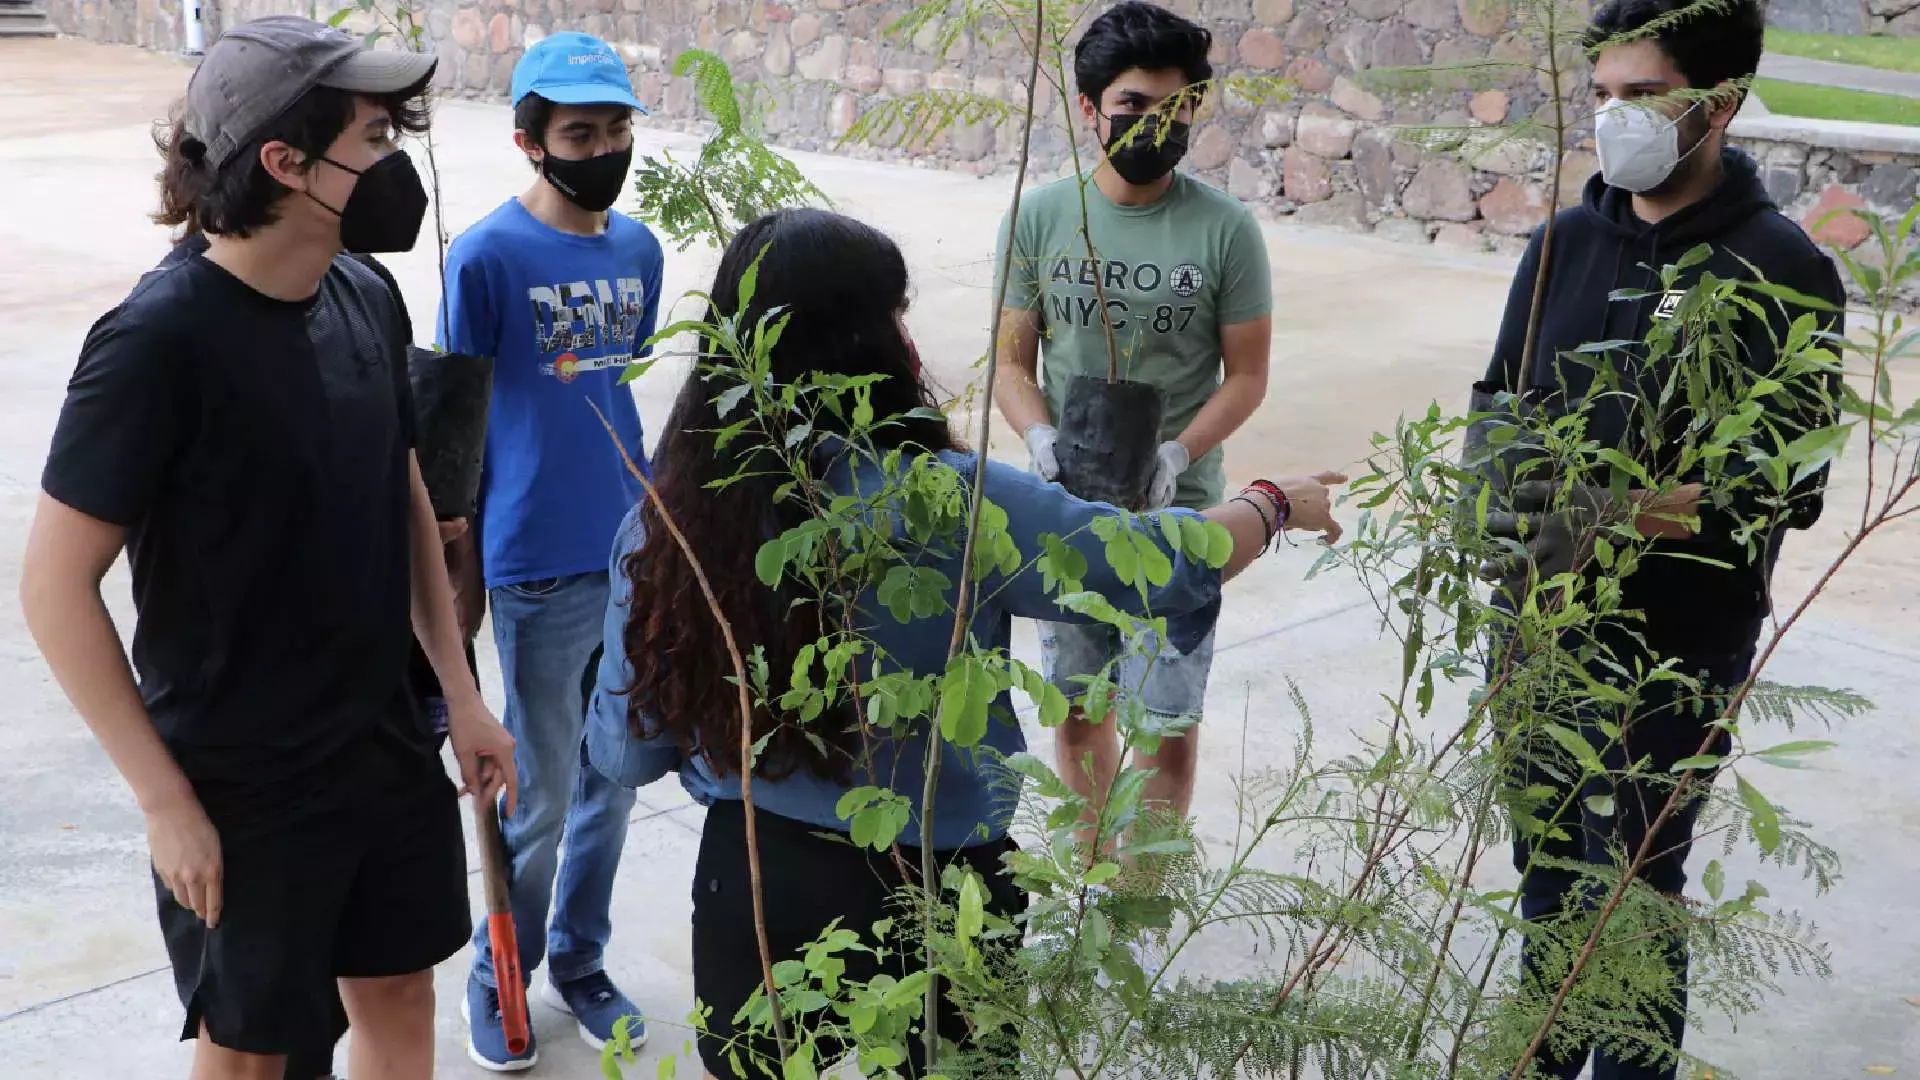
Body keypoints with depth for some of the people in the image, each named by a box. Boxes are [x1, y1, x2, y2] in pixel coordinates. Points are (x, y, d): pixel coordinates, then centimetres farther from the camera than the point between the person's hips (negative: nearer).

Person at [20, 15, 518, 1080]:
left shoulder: (366, 303, -2)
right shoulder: (161, 338, -22)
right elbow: (55, 584, -18)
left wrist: (460, 694, 10)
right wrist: (166, 800, -17)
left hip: (390, 751, 6)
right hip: (239, 786, -6)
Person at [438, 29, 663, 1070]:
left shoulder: (638, 249, 5)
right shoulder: (487, 256, -11)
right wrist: (462, 577, -7)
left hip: (634, 561, 5)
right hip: (539, 569, -5)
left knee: (613, 781, 16)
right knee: (542, 799, 5)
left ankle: (579, 958, 35)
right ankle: (500, 977, 27)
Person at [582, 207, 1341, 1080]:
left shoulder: (665, 525, -12)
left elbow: (625, 754, -2)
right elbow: (1165, 566, -9)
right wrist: (1275, 507, 11)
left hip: (748, 882, 3)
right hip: (929, 891, -2)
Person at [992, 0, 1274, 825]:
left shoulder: (1225, 229, -8)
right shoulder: (1039, 217, -2)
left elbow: (1245, 376, -2)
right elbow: (1013, 361, 3)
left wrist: (1175, 455, -18)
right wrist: (1041, 439, -16)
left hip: (1177, 510, -2)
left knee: (1168, 722, -2)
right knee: (1076, 708, 14)